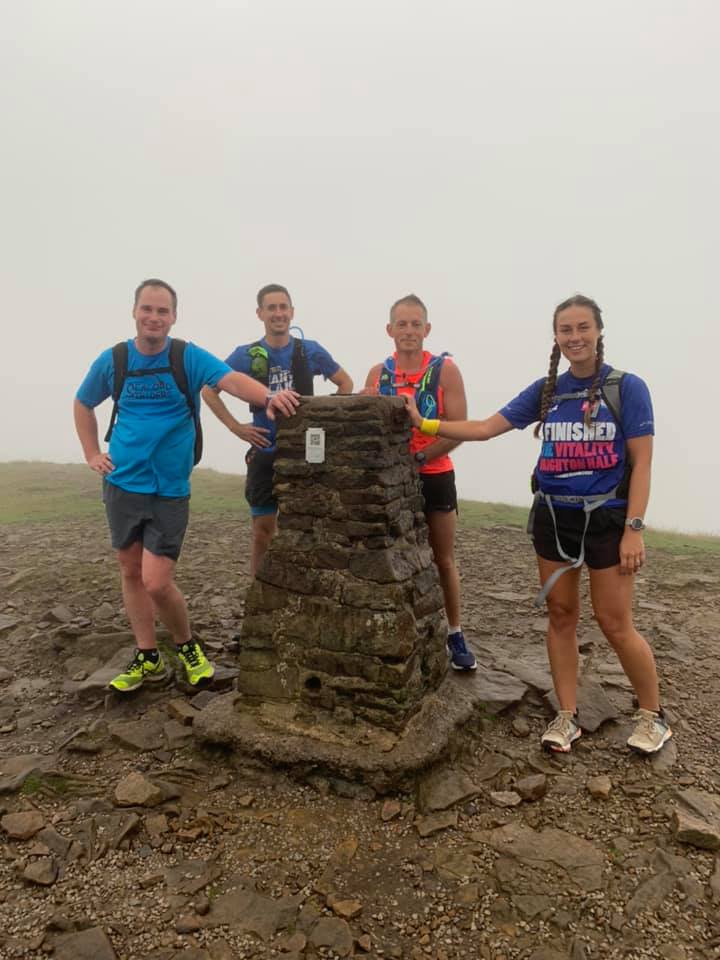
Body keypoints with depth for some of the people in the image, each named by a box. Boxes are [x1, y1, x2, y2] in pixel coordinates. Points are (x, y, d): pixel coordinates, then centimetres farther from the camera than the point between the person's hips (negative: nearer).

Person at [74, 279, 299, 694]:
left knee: (157, 581, -8)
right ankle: (148, 658, 28)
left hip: (170, 489, -3)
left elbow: (231, 380, -25)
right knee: (131, 572, 11)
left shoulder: (188, 357, -7)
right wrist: (92, 454, 9)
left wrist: (269, 396, -44)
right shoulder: (112, 360, 2)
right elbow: (83, 405, 18)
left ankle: (188, 647, 20)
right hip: (122, 484, 4)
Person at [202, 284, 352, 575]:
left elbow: (345, 383, 12)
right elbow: (209, 390, 8)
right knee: (263, 531, 6)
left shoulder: (311, 351, 1)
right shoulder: (246, 355, 0)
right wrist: (235, 427, -2)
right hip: (265, 453, 0)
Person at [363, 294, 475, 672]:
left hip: (434, 476, -2)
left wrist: (417, 458, -22)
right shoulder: (377, 373, 3)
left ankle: (455, 634, 27)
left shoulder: (445, 370, -6)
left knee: (443, 559, 10)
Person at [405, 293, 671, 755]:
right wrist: (425, 424, -7)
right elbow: (485, 428, 2)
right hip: (553, 518, 4)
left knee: (616, 624, 2)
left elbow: (641, 463, -8)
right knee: (561, 616, 10)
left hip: (606, 518, -4)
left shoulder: (627, 387, -7)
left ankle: (653, 715, 27)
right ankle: (567, 715, 24)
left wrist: (634, 529, -14)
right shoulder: (545, 391, 4)